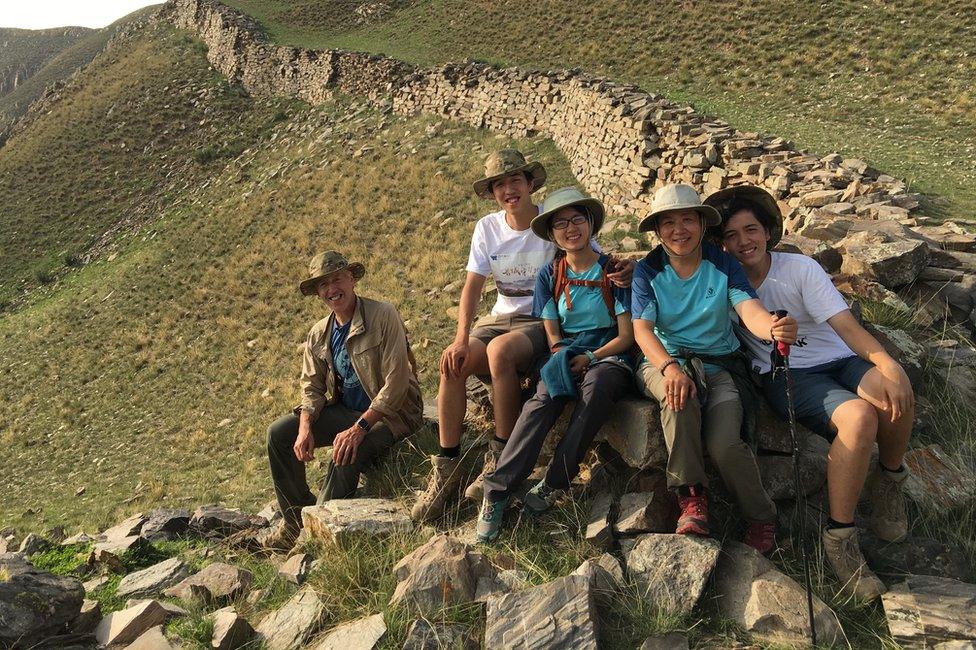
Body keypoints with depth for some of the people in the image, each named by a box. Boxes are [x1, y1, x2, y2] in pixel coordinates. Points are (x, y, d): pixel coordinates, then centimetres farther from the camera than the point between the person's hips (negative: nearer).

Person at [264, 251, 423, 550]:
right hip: (346, 410, 7)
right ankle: (296, 522, 7)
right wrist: (305, 428, -14)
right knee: (279, 432, -5)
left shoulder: (383, 316, -18)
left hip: (392, 412, -7)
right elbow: (311, 386, 7)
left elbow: (396, 381, -24)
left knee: (347, 453, -34)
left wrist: (359, 428, -29)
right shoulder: (319, 334, 4)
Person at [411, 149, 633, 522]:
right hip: (501, 318, 4)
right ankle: (447, 469, -15)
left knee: (499, 350, -36)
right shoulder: (487, 228, 5)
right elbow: (472, 286, -2)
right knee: (452, 363, -23)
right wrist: (462, 339, -18)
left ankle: (502, 458, -22)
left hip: (544, 322, -4)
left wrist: (622, 272, -34)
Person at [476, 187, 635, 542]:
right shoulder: (550, 275, 9)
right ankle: (497, 489, -35)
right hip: (566, 357, 2)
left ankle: (555, 482, -28)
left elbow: (627, 335, -1)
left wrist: (588, 359, -14)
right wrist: (566, 361, -12)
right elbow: (553, 335, 8)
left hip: (608, 356, -2)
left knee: (597, 385, -38)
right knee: (543, 398, -32)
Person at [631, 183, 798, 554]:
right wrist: (670, 368, -33)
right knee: (679, 394, -38)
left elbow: (750, 310, -16)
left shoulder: (723, 264, 0)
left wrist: (775, 328, -42)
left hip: (719, 366, 0)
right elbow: (642, 328, -13)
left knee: (724, 444, -25)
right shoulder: (648, 271, 0)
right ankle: (692, 497, -22)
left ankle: (761, 517, 3)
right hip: (662, 361, 0)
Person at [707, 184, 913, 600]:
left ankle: (891, 479, -1)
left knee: (897, 395, -33)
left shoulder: (800, 268, -1)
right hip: (786, 377, -2)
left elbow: (845, 323, -11)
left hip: (840, 361, 2)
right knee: (860, 416, -34)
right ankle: (839, 537, -21)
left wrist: (889, 365, -28)